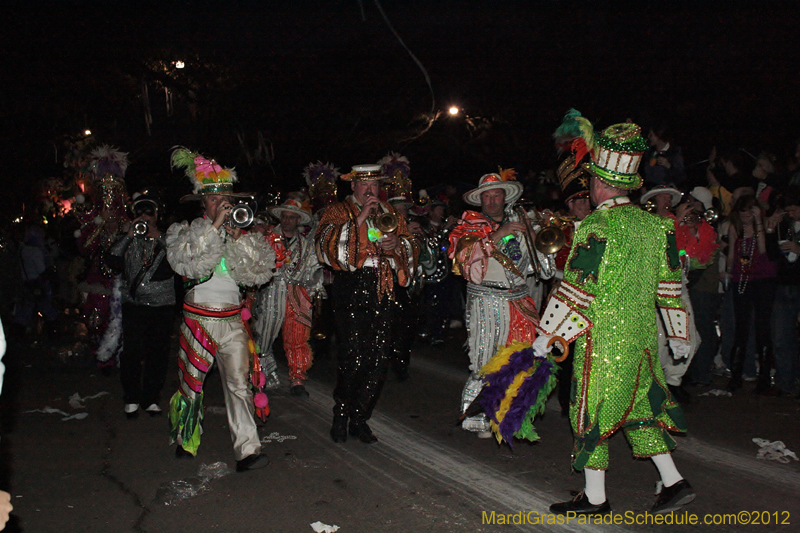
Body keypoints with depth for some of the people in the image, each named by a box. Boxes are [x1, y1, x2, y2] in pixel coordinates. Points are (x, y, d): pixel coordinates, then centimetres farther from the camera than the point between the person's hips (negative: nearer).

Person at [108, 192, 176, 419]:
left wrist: (159, 237, -15)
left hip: (162, 305, 0)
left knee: (158, 353, 3)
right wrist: (129, 235, -12)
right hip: (134, 304, 0)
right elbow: (112, 258, -6)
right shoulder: (129, 240, 11)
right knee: (132, 352, -3)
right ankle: (132, 399, 11)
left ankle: (151, 398, 16)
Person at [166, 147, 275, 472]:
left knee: (240, 383, -7)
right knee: (192, 383, 11)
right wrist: (215, 225, -20)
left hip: (232, 320, 1)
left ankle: (247, 450, -9)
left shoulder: (241, 234, 9)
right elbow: (185, 260, -20)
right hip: (198, 319, -1)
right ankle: (185, 440, 34)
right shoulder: (185, 232, 2)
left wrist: (239, 239, -11)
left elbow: (258, 272, -2)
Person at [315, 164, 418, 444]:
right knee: (353, 358, -10)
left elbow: (412, 250, 21)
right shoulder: (338, 211, 8)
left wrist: (398, 244, -2)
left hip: (384, 294, 4)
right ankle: (340, 417, 10)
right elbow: (327, 245, -10)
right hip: (352, 290, -4)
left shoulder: (390, 214, 21)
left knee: (379, 359, 0)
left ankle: (360, 419, 15)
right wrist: (359, 219, -14)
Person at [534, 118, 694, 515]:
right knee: (638, 405, 19)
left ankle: (594, 497, 14)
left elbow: (575, 291, -17)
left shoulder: (596, 228, -17)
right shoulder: (654, 224, 6)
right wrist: (677, 334, 20)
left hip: (603, 338, -7)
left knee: (593, 411, 4)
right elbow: (669, 285, 11)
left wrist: (547, 335, -8)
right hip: (642, 334, 7)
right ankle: (673, 482, 21)